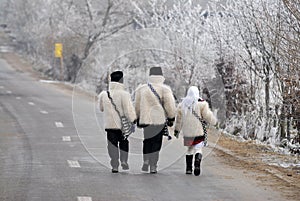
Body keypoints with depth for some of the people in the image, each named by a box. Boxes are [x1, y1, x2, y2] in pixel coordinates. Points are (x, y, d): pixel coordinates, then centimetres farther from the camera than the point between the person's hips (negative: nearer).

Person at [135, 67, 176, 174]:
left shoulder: (141, 89, 8)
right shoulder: (164, 89, -6)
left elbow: (137, 106, 14)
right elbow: (170, 106, -7)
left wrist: (138, 119, 23)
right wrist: (171, 118, 3)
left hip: (145, 119, 3)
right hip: (159, 120, -3)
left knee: (147, 141, 18)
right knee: (156, 143, 3)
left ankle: (146, 161, 5)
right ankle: (153, 166, 1)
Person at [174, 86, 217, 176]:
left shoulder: (182, 104, 7)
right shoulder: (201, 104, -7)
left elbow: (179, 118, 14)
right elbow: (208, 116, -5)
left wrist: (177, 130, 22)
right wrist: (214, 121, 15)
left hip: (187, 132, 4)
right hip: (198, 131, -4)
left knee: (190, 149, 17)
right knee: (198, 148, -2)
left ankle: (188, 168, 18)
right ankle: (197, 165, -23)